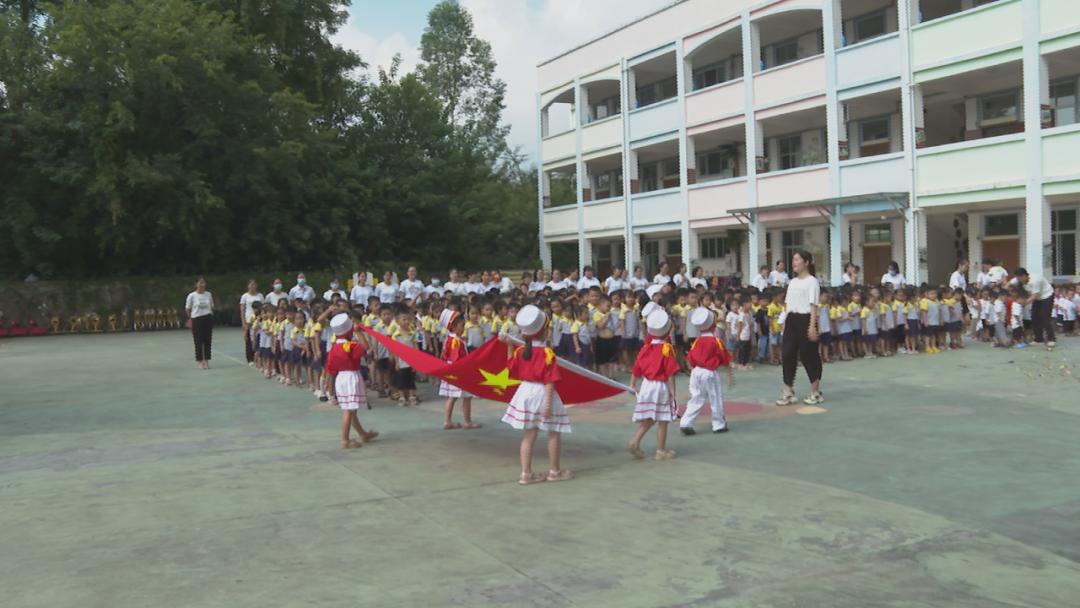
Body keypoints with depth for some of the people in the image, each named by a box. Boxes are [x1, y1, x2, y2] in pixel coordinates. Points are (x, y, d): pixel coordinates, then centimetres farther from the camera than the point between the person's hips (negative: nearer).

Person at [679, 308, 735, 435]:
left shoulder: (697, 341, 2)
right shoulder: (716, 341, -9)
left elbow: (690, 360, 5)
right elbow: (725, 360, -4)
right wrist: (731, 374, 5)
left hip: (696, 372, 4)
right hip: (711, 373, -4)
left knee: (696, 399, 10)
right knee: (716, 400, 10)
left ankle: (685, 423, 1)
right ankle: (719, 425, 20)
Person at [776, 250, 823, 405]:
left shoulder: (812, 281, -6)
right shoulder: (792, 282, 17)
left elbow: (813, 306, -13)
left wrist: (812, 326, -19)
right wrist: (785, 322, 10)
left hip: (805, 319, -7)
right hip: (791, 320, 7)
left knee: (808, 355, 0)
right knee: (788, 354, 2)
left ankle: (816, 392, 12)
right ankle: (788, 392, 7)